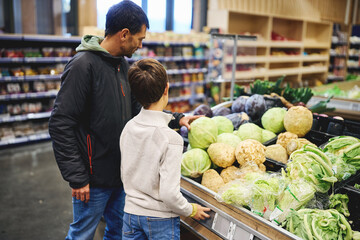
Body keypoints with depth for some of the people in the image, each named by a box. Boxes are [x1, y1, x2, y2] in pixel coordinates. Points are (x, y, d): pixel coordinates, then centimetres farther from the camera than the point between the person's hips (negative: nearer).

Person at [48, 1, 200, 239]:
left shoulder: (123, 64, 6)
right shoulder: (83, 65, -19)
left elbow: (137, 107, 13)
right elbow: (60, 125, -21)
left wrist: (176, 119, 4)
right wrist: (76, 178, -19)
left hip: (122, 172, 8)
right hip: (94, 179, -7)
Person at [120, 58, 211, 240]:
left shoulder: (128, 128, -6)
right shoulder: (170, 138, -24)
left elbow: (124, 176, 5)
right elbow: (169, 194, -24)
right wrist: (191, 210, -5)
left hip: (131, 211, 5)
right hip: (161, 219, -5)